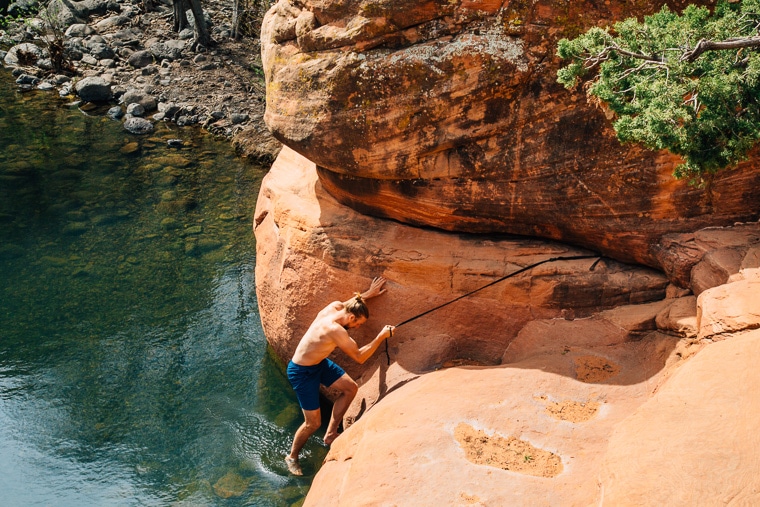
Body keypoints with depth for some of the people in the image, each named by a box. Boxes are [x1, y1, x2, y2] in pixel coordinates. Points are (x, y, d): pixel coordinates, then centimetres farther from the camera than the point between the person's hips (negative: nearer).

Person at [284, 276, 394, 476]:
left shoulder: (335, 306, -11)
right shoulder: (336, 331, -35)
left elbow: (349, 304, 16)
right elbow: (359, 357, -25)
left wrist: (368, 294, 10)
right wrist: (381, 336, -22)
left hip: (319, 362, 9)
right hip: (301, 372, -9)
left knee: (350, 388, 5)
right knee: (313, 423, 1)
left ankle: (330, 434, 16)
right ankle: (292, 457, 27)